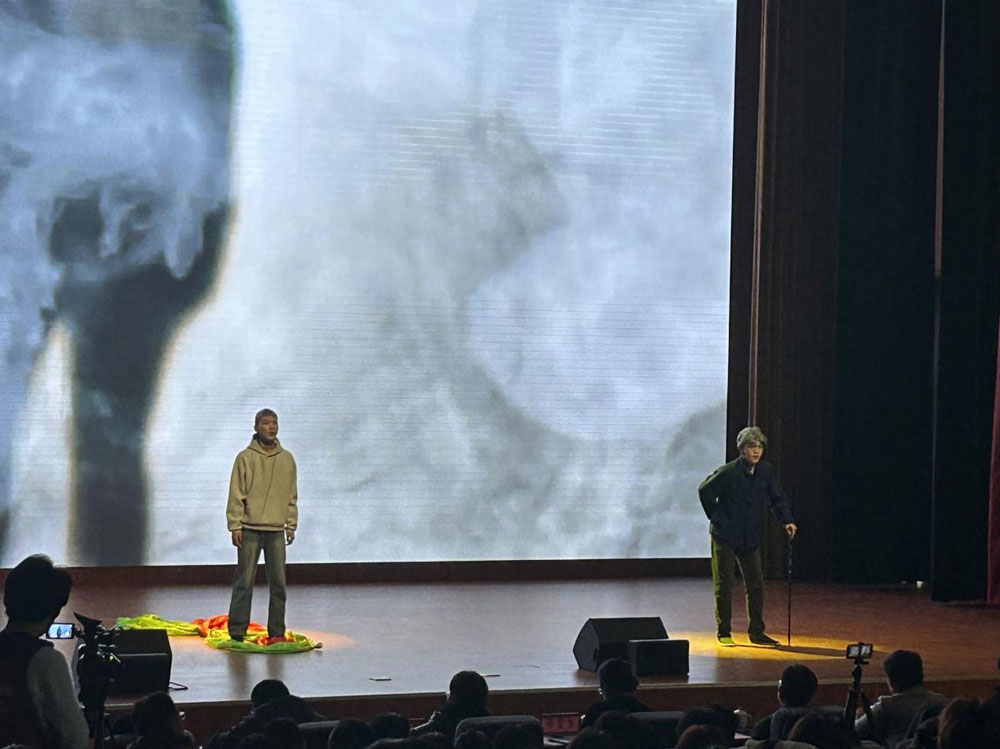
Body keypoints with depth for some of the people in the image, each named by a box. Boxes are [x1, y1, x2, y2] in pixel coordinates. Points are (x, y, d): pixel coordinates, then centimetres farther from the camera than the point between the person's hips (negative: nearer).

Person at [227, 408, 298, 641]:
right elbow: (236, 495, -4)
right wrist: (235, 526, -8)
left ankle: (276, 631, 12)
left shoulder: (287, 459, 9)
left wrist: (291, 525, 10)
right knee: (244, 582, -1)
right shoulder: (246, 458, -3)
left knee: (278, 583, 4)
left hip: (276, 530, 4)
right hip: (250, 529, -3)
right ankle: (237, 632, 4)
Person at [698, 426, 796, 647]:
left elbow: (777, 498, 6)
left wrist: (787, 521, -8)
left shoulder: (765, 471, -2)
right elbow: (704, 491, -5)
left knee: (756, 585, 5)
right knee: (724, 585, 2)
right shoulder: (728, 472, -15)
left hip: (751, 537, 4)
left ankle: (757, 632, 14)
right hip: (725, 536, -4)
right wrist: (716, 517, -2)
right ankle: (724, 632, 12)